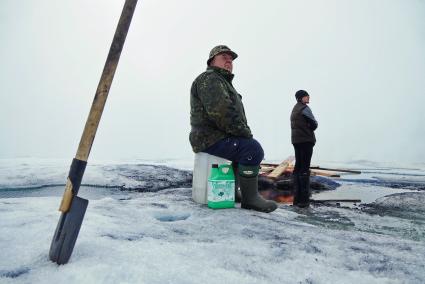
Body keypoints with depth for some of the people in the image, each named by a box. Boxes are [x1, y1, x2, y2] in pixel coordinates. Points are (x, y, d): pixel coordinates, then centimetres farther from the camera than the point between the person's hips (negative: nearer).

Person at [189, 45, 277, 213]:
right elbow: (221, 112, -24)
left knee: (252, 148, 19)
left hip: (218, 138, 11)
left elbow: (234, 114, 22)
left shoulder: (225, 83, 27)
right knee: (253, 149, -24)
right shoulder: (209, 79, -8)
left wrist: (245, 132, 6)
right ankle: (250, 199, -13)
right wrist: (245, 132, -18)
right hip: (211, 139, -11)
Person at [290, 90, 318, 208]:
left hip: (296, 140, 9)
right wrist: (309, 131, 10)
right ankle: (303, 199, -5)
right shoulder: (304, 108, -9)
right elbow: (314, 124, -9)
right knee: (305, 168, -7)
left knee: (298, 167, 10)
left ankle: (297, 198, 13)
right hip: (306, 140, -9)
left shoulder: (294, 109, 19)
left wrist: (307, 130, 5)